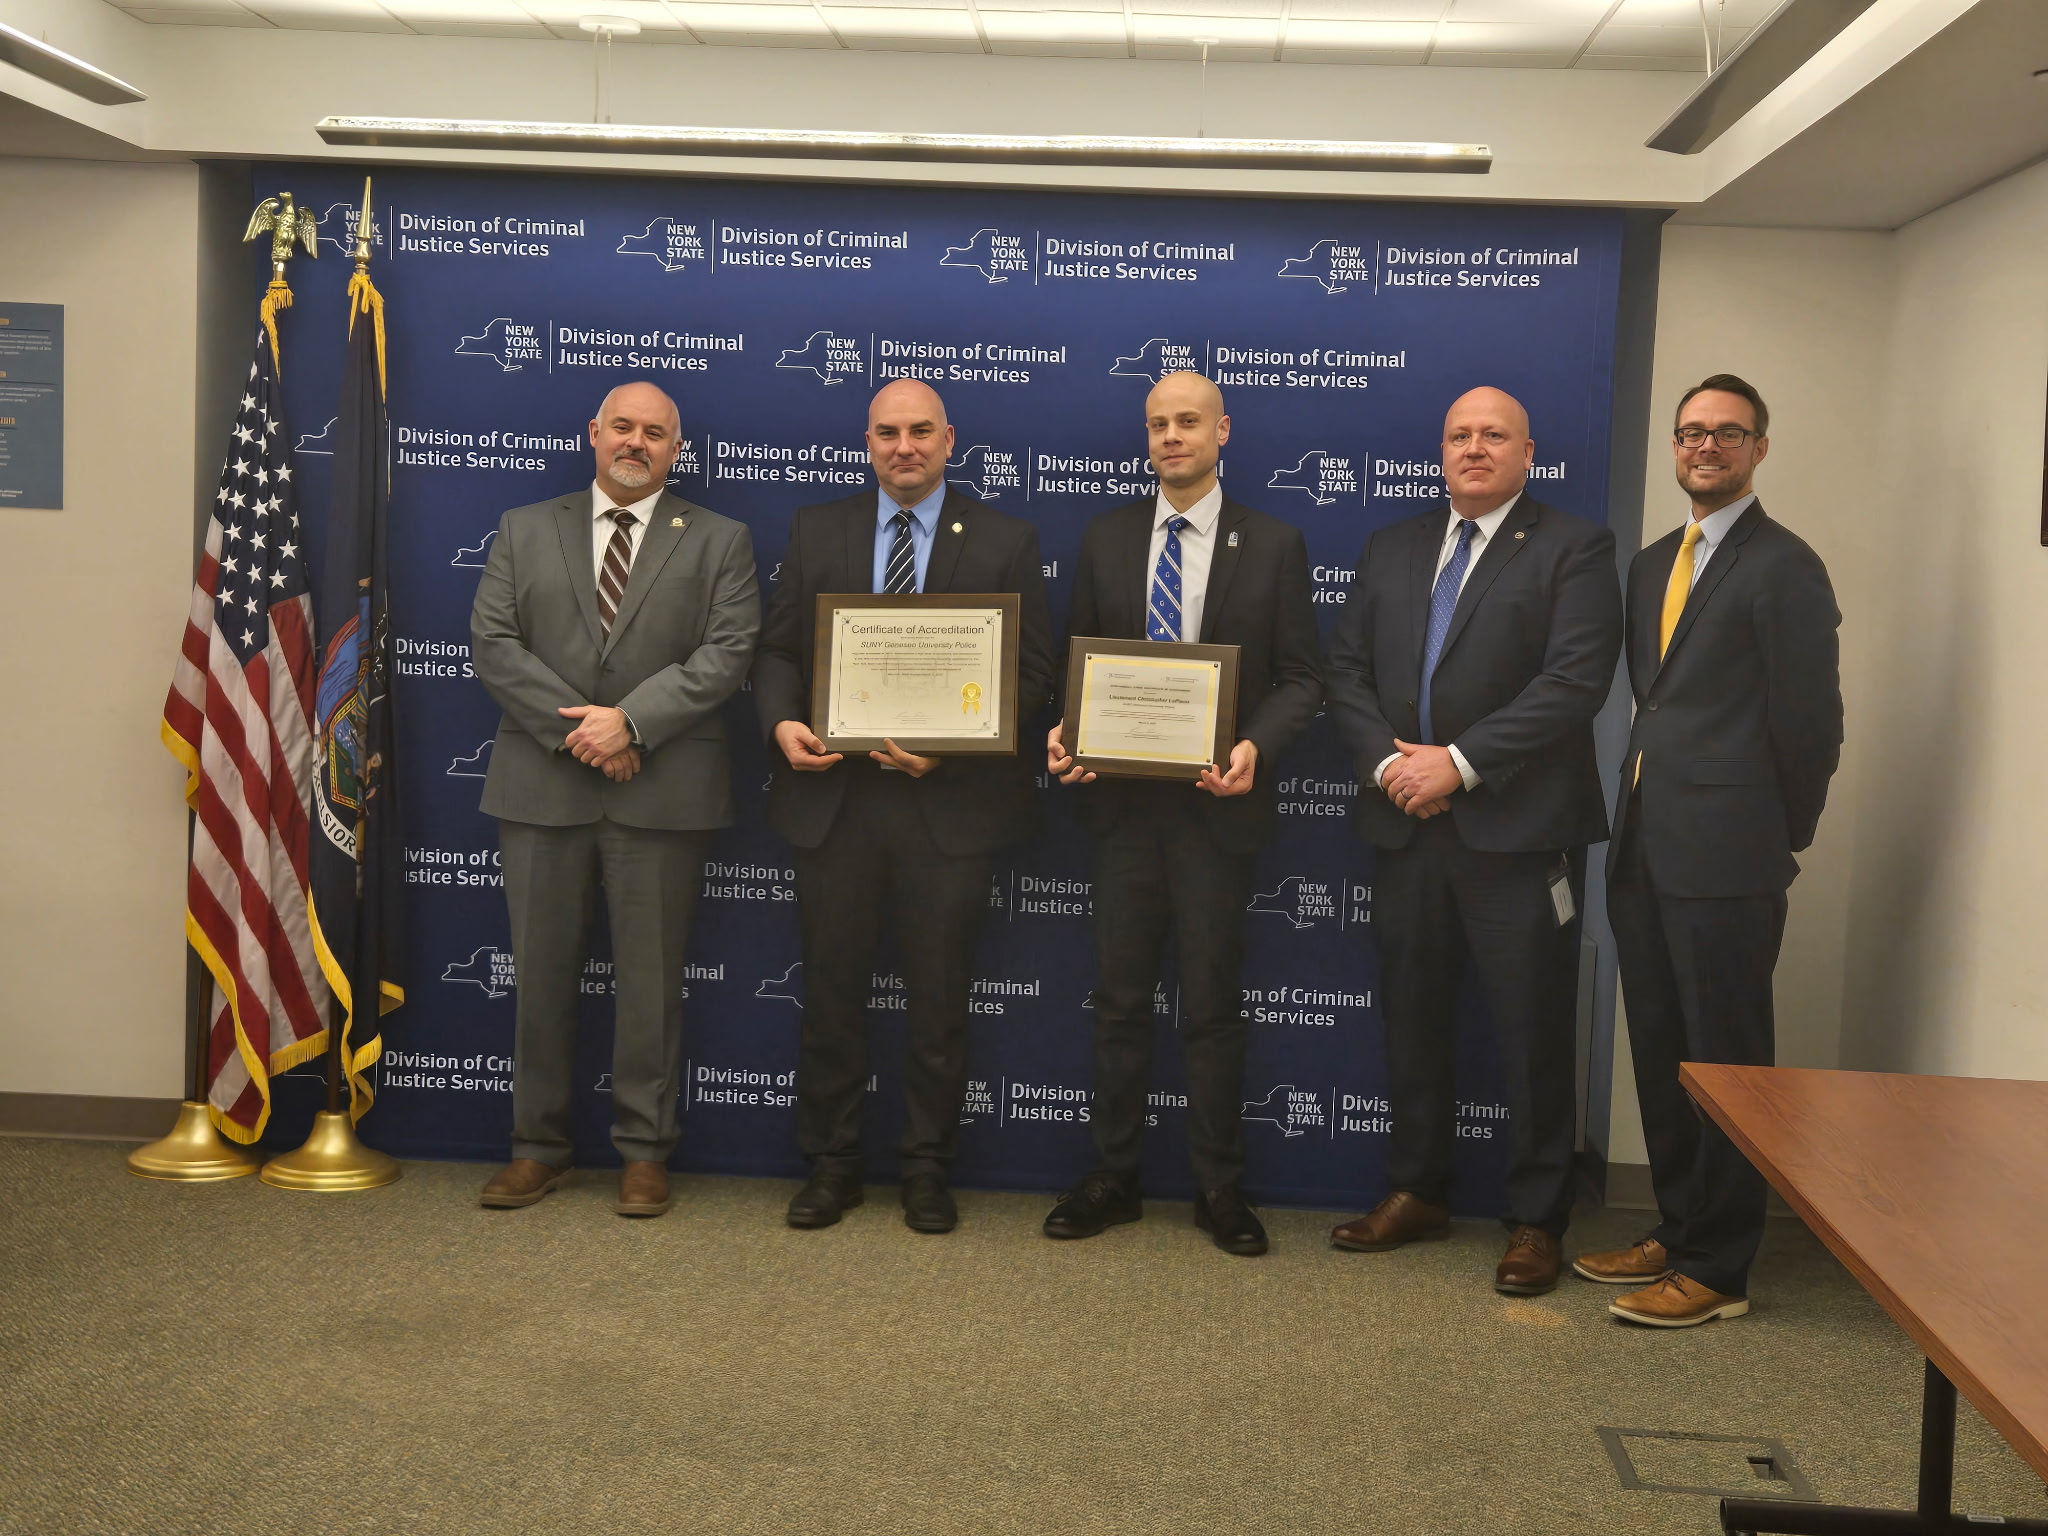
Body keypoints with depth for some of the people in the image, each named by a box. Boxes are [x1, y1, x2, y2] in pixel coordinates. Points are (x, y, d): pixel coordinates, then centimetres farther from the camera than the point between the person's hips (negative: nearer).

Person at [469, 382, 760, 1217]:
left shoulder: (719, 541, 7)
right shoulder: (524, 530, 11)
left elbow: (726, 653, -5)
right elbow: (494, 643, 1)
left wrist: (630, 722, -16)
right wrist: (575, 728, -11)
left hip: (662, 793, -2)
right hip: (544, 786, 2)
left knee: (651, 979, 4)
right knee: (542, 973, 8)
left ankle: (644, 1152, 14)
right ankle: (538, 1148, 19)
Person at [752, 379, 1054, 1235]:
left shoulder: (1006, 542, 2)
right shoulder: (816, 532, 9)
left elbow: (1031, 674, -3)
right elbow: (778, 650, 8)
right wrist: (782, 721, -13)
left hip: (950, 802, -2)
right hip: (833, 796, 2)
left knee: (939, 1001, 7)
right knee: (831, 993, 9)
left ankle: (927, 1171, 21)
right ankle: (830, 1166, 22)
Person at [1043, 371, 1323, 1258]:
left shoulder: (1272, 546, 1)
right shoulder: (1105, 541, 9)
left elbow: (1301, 678, -1)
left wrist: (1255, 746, -19)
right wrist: (1065, 734, -8)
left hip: (1217, 802, -2)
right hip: (1124, 799, 2)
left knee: (1213, 1003, 5)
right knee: (1120, 997, 8)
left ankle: (1220, 1189, 17)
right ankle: (1112, 1179, 19)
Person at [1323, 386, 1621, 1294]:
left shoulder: (1572, 549, -2)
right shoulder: (1392, 549, 16)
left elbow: (1575, 682, -13)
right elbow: (1346, 669, 11)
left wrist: (1460, 762, -17)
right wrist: (1386, 759, -7)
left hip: (1518, 828, -5)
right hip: (1407, 825, 5)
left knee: (1530, 1031, 0)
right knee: (1412, 1016, 13)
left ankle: (1535, 1220, 12)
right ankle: (1416, 1193, 27)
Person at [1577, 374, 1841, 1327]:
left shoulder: (1784, 567, -8)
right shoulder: (1653, 564, 17)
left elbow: (1808, 721, -9)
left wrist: (1782, 840, -3)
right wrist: (1644, 801, 11)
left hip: (1725, 857, -8)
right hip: (1645, 847, 8)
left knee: (1725, 1062, -1)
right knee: (1659, 1052, 15)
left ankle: (1716, 1270, 8)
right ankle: (1677, 1231, 28)